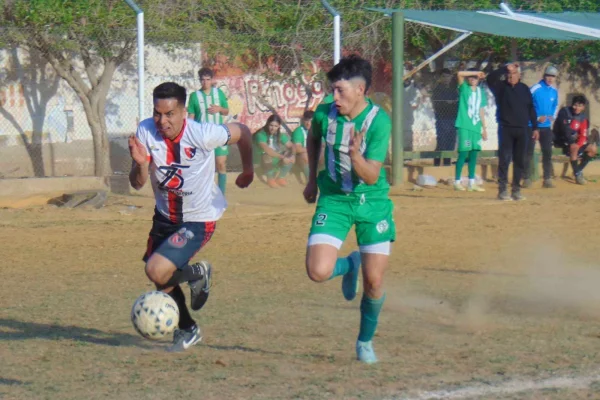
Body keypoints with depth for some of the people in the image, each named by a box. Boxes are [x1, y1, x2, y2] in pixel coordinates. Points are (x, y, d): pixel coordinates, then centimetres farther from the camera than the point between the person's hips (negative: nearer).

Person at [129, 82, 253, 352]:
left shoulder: (202, 134, -27)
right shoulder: (146, 132, -16)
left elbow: (242, 132, -7)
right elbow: (137, 184, -15)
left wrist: (248, 170, 10)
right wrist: (140, 164, -37)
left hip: (199, 219, -6)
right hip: (165, 215, 6)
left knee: (157, 271, -22)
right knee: (162, 278, 15)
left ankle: (198, 274, 9)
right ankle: (187, 330, 40)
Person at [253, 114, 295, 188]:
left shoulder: (280, 135, -4)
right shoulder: (261, 134, -24)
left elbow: (291, 146, -5)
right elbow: (266, 149, -38)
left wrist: (293, 155, -29)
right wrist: (282, 157, -43)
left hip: (275, 159, 5)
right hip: (260, 159, -5)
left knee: (290, 157, -18)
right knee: (268, 156, -38)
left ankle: (280, 177, 2)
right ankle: (270, 179, -13)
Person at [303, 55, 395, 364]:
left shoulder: (379, 121, -19)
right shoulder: (325, 114, -10)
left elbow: (372, 176, -21)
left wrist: (355, 156, -40)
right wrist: (312, 180, 17)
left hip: (372, 200, -2)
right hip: (334, 199, 2)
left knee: (374, 283, -3)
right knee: (318, 272, -18)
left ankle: (365, 341, 24)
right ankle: (349, 265, 19)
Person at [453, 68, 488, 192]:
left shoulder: (481, 92, 15)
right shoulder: (464, 88, 1)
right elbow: (459, 74, -17)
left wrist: (484, 128, 16)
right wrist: (477, 72, -14)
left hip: (476, 127, 5)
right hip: (464, 126, -5)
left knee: (474, 153, 5)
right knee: (463, 153, -7)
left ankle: (471, 183, 9)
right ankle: (457, 182, -2)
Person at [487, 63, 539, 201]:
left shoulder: (524, 89, 11)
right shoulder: (501, 87, 1)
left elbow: (531, 108, 13)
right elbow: (491, 78, -19)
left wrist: (534, 127, 9)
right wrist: (506, 68, -20)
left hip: (522, 130, 3)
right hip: (506, 129, -3)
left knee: (520, 161, 6)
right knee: (504, 160, -5)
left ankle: (516, 190, 12)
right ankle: (502, 190, -3)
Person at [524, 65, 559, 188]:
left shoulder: (554, 91, 6)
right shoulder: (535, 89, -12)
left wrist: (553, 116, 1)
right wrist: (537, 118, -17)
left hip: (546, 126, 5)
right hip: (532, 126, -5)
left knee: (547, 153, 4)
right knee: (529, 152, -2)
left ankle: (547, 179, 8)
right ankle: (527, 179, 2)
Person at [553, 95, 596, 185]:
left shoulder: (582, 118, 5)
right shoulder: (564, 112, -11)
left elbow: (583, 136, -3)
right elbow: (564, 128, -21)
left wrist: (578, 145, -22)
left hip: (573, 141, 7)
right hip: (561, 140, -7)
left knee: (593, 149, -7)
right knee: (574, 147, -36)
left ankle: (579, 170, 4)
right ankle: (577, 174, -29)